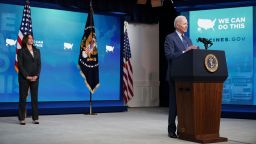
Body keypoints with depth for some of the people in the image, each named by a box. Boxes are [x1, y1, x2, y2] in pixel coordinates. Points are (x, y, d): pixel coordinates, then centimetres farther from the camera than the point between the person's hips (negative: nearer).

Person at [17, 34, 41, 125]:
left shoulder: (37, 51, 12)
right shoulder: (21, 51, 1)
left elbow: (39, 64, 7)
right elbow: (20, 65, -6)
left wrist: (36, 75, -6)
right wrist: (27, 76, -13)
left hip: (35, 78, 4)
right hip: (24, 78, -3)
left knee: (35, 97, 4)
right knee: (23, 98, 0)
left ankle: (35, 118, 8)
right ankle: (22, 119, 6)